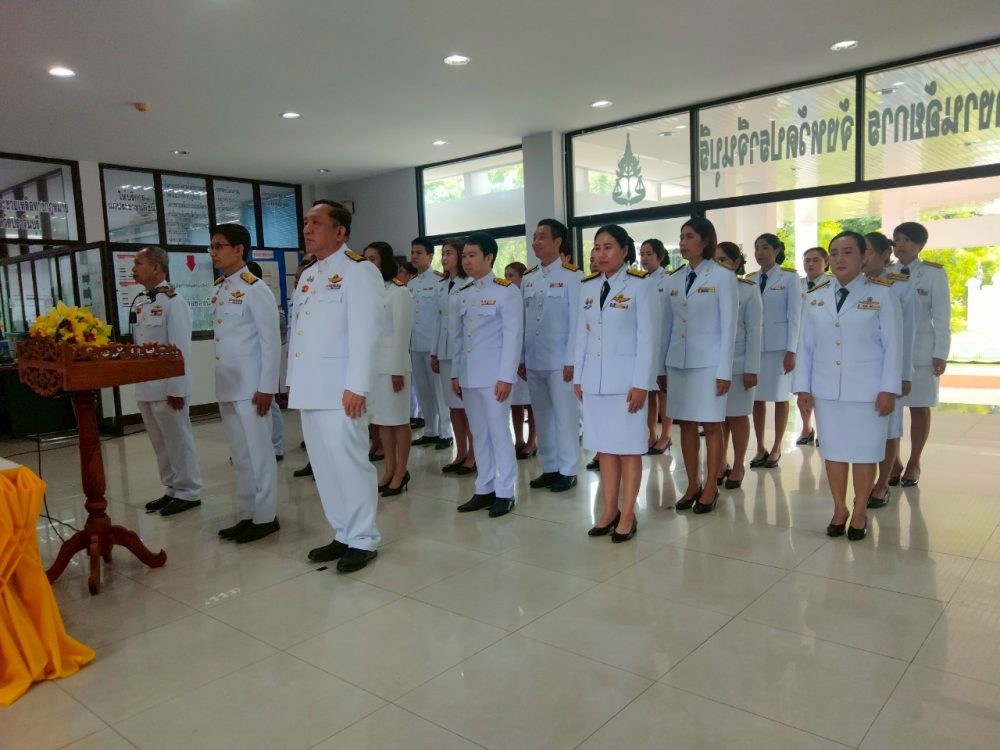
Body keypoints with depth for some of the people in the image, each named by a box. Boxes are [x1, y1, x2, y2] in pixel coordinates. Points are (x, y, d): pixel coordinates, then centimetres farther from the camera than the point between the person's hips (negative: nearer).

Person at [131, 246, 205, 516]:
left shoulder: (172, 301, -13)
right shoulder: (140, 302, 11)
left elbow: (180, 349, -16)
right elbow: (138, 343, 16)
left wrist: (176, 389, -18)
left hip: (166, 387, -8)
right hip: (145, 387, 8)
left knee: (178, 441, 2)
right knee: (160, 444, 15)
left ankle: (188, 492, 14)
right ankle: (171, 490, 26)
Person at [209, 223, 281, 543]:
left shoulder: (255, 289, -12)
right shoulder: (218, 289, 12)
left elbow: (271, 341, -15)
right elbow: (221, 338, 15)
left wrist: (266, 387, -17)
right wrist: (220, 380, 13)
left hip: (250, 384, -8)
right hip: (226, 384, 8)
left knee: (259, 452, 1)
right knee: (239, 454, 13)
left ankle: (265, 517, 11)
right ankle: (247, 515, 23)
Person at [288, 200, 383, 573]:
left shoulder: (358, 271, -7)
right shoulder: (307, 276, 20)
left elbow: (364, 332, -16)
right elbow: (296, 331, 19)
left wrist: (356, 387, -21)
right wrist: (293, 381, 15)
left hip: (340, 389, -8)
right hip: (310, 389, 9)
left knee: (349, 463, -3)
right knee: (324, 467, 12)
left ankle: (363, 540, 10)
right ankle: (343, 535, 24)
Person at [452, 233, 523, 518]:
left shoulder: (506, 290, -6)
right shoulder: (463, 293, 13)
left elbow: (513, 336, -10)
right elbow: (459, 335, 15)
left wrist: (506, 377, -14)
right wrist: (455, 373, 12)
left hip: (494, 374, -6)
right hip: (468, 375, 6)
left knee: (499, 432, 0)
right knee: (479, 435, 11)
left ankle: (505, 493, 11)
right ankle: (485, 489, 21)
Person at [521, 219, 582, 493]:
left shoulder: (571, 275, -6)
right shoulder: (528, 278, 11)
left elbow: (576, 321, -9)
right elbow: (522, 320, 12)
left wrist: (571, 360, -12)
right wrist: (521, 358, 10)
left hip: (560, 360, -6)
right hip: (533, 360, 6)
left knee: (565, 416, 3)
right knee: (542, 417, 12)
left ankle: (567, 471, 14)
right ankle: (549, 468, 23)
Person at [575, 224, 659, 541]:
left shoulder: (639, 284, -6)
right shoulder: (587, 286, 9)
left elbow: (648, 337, -9)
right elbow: (582, 333, 10)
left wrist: (641, 384, -14)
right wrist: (578, 377, 7)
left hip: (626, 379, -5)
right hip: (594, 379, 5)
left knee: (628, 448, 3)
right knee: (603, 447, 10)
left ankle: (628, 515, 14)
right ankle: (609, 510, 22)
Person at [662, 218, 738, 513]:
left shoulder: (723, 276, -4)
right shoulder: (674, 279, 9)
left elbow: (729, 327, -7)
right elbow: (667, 324, 11)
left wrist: (724, 371, -11)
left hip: (708, 362, -4)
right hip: (678, 362, 5)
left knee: (711, 426, 3)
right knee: (686, 425, 8)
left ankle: (710, 489, 14)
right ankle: (692, 486, 19)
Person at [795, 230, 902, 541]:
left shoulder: (881, 293, -4)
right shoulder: (815, 296, 6)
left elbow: (893, 344, -5)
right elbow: (806, 345, 7)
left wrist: (889, 389, -10)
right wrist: (803, 386, 3)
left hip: (867, 389, -3)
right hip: (826, 389, 3)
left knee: (864, 452, 6)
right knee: (833, 450, 10)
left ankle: (860, 513, 20)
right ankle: (839, 509, 24)